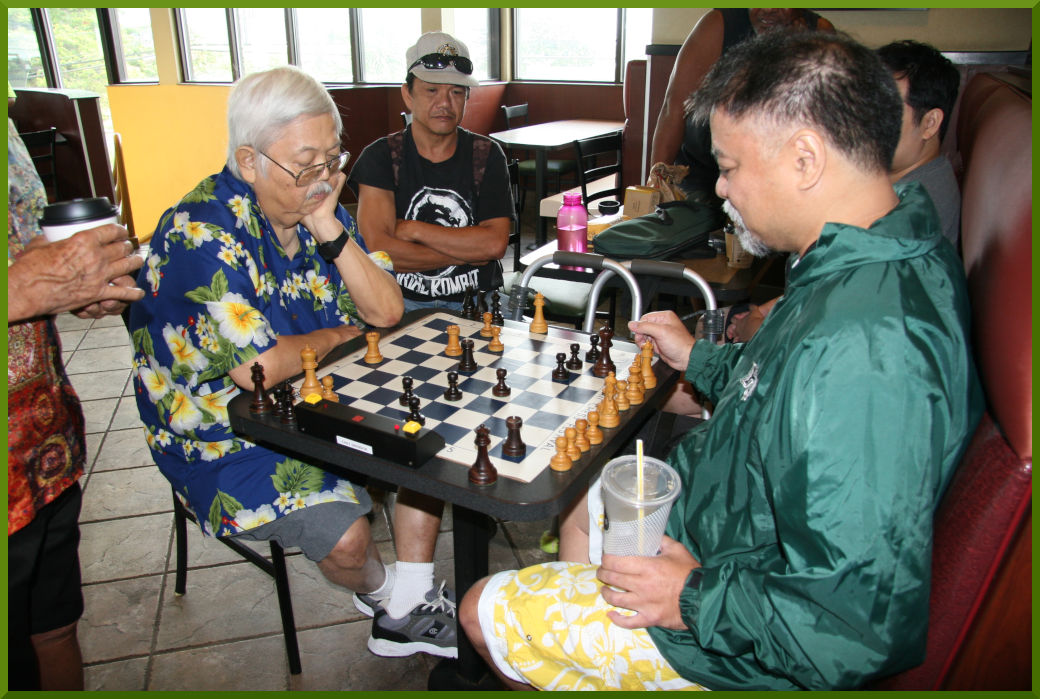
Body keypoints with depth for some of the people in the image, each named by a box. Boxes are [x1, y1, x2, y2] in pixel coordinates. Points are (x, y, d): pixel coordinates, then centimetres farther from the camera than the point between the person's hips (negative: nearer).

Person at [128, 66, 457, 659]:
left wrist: (330, 230, -19)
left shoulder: (318, 207, -1)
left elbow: (387, 312, -6)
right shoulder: (202, 232, -24)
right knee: (344, 535, -22)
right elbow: (257, 368, -30)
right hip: (224, 435, -7)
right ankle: (380, 595, 16)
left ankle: (410, 609, 6)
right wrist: (339, 335, -11)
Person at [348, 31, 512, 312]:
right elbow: (378, 252, -13)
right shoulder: (381, 156, 1)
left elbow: (495, 243, -8)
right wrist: (468, 253, -10)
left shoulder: (486, 154, 5)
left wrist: (414, 229, -10)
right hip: (403, 300, -1)